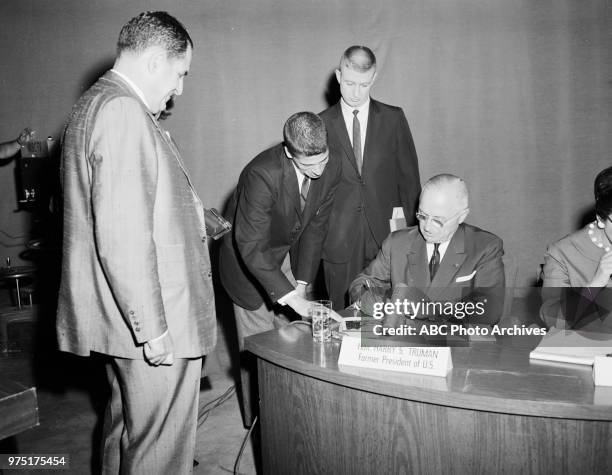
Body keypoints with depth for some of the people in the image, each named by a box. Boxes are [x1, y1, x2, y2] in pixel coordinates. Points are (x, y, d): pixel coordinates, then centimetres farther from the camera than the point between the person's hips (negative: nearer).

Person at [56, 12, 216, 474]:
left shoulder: (92, 105, 15)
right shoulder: (124, 113, -19)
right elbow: (123, 240, -25)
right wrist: (153, 328, -20)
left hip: (123, 316, 11)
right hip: (153, 323, -11)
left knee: (126, 425, 25)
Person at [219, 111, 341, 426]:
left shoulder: (331, 169, -17)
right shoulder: (262, 174, -36)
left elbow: (316, 227, -7)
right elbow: (251, 247, -37)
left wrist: (301, 283, -12)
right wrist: (291, 296, -41)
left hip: (290, 253, 5)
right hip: (248, 258, -5)